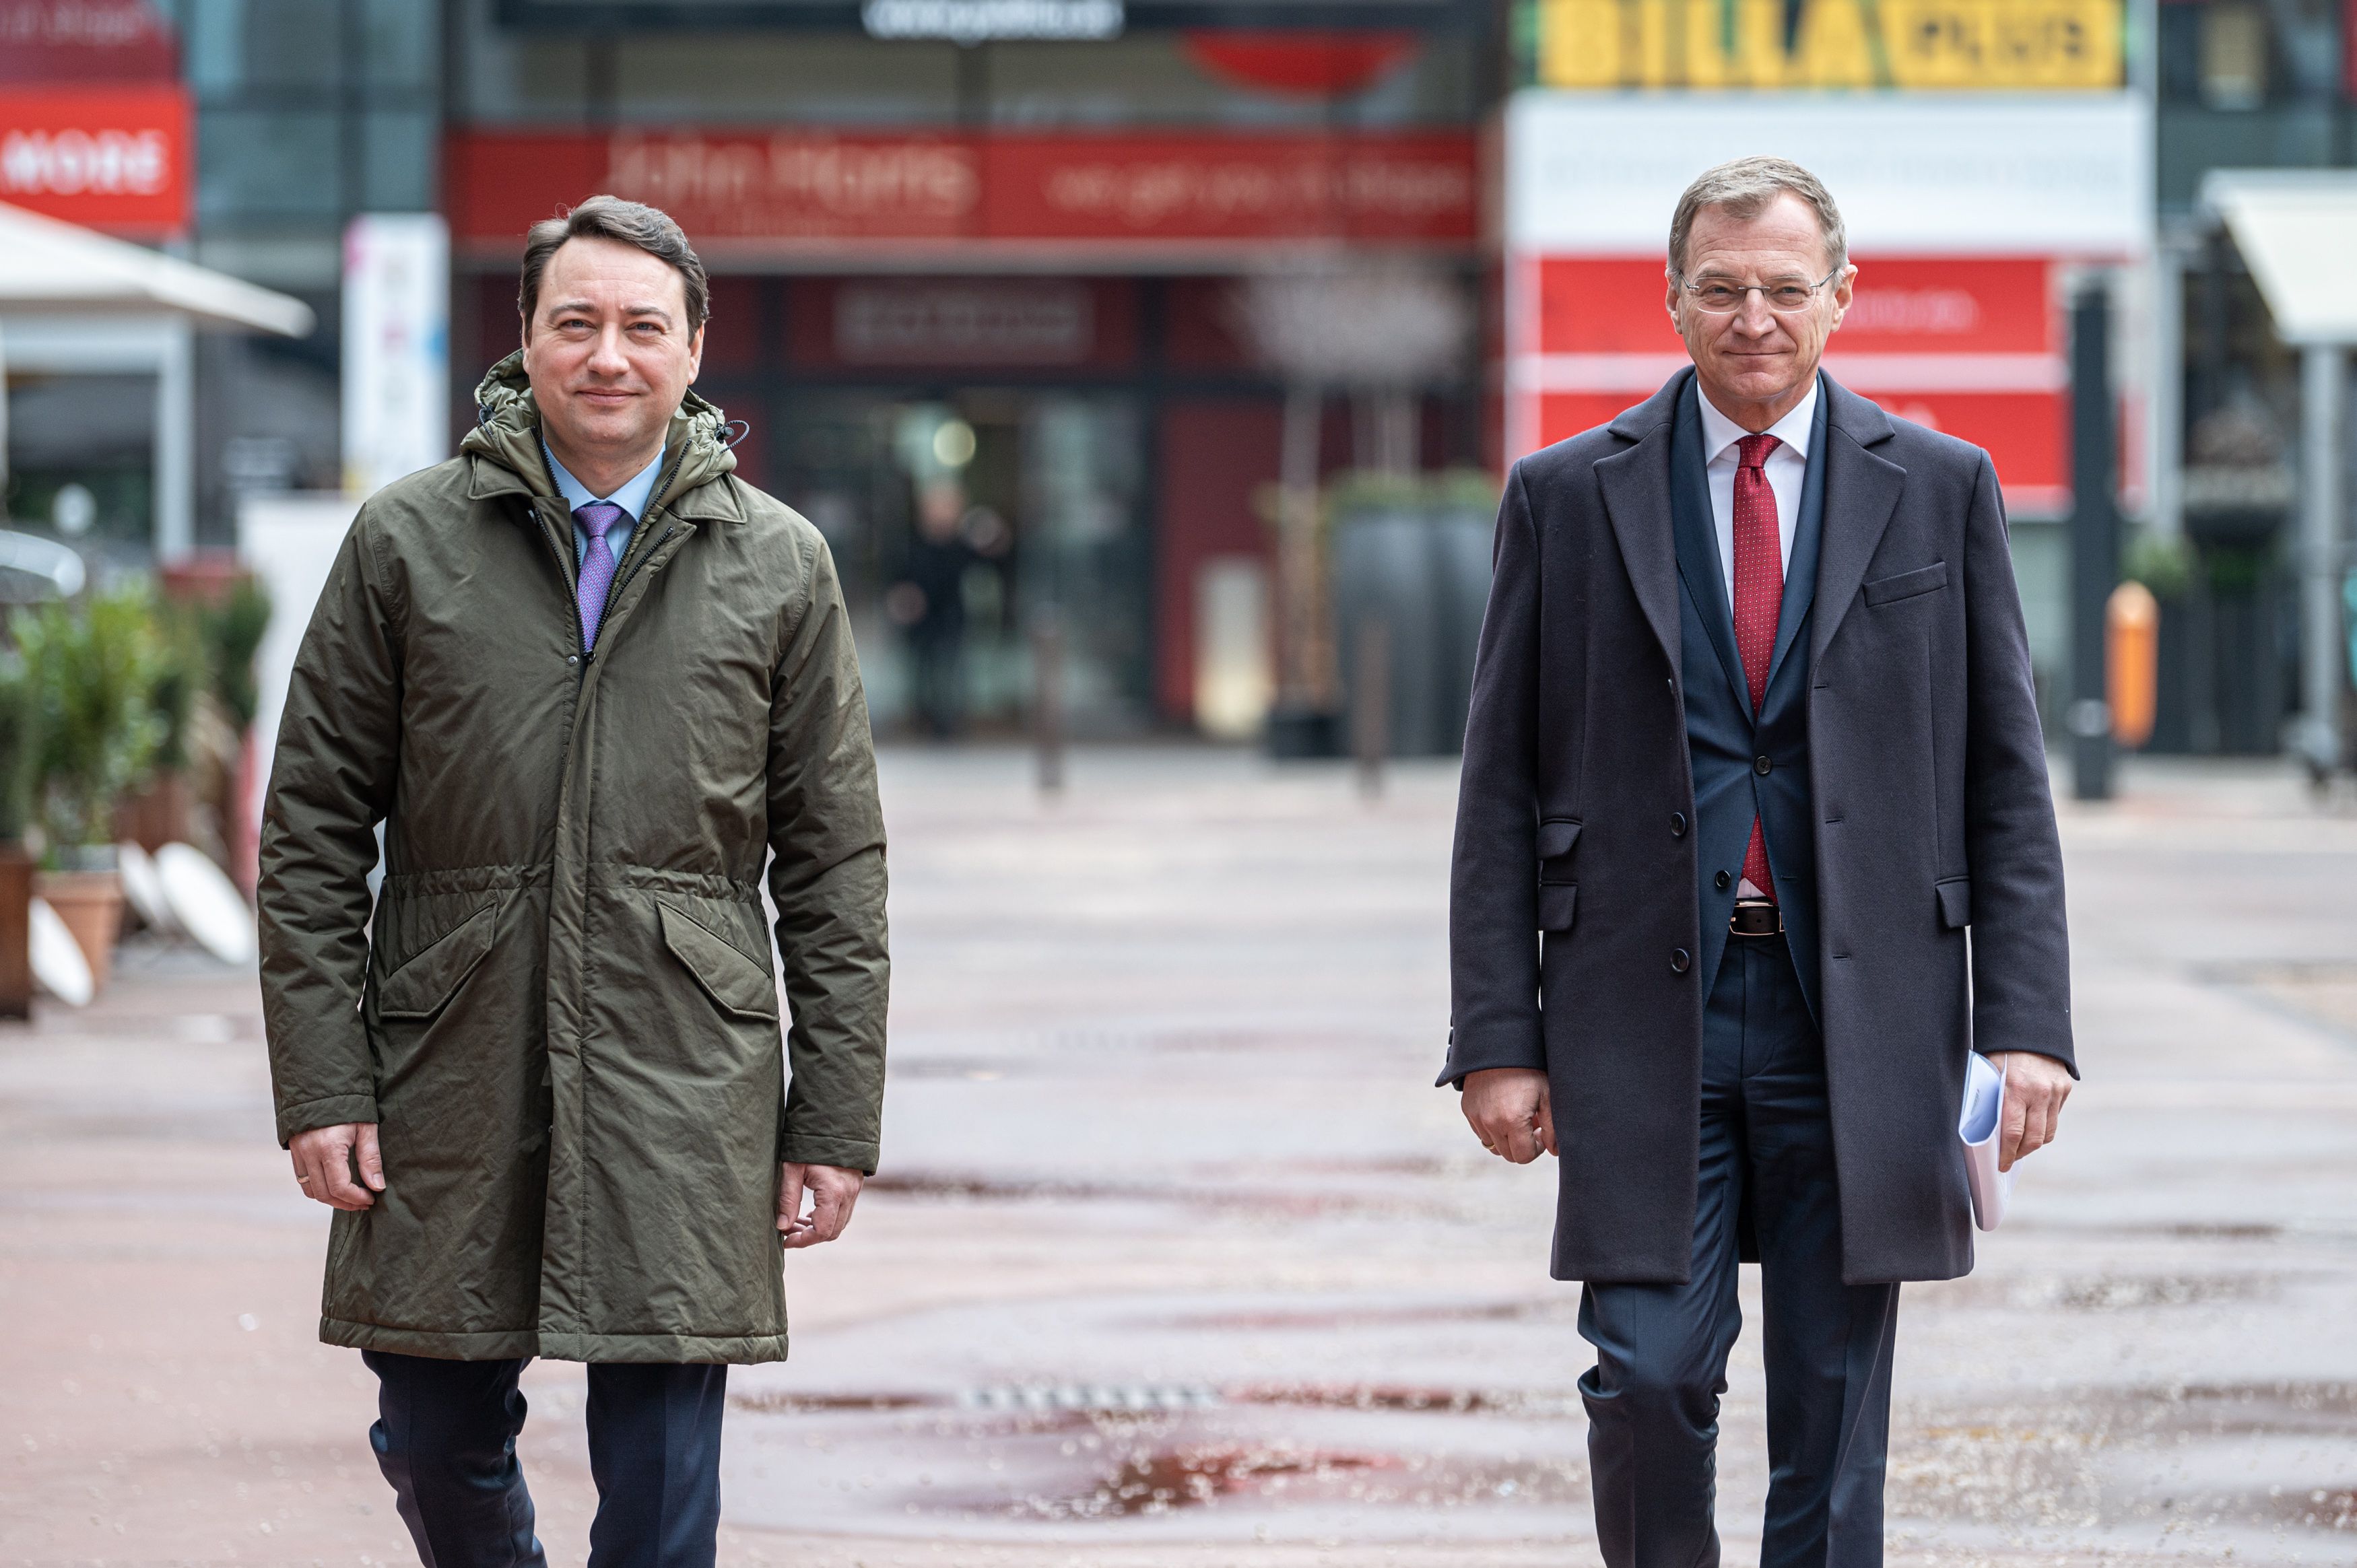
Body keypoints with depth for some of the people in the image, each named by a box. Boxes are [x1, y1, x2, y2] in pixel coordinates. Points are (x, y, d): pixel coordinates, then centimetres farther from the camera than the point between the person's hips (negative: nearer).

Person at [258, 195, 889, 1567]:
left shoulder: (780, 566, 7)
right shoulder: (407, 543, 5)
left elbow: (837, 867, 8)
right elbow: (313, 833, 5)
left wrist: (836, 1121, 2)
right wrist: (321, 1085, -3)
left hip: (683, 1093, 0)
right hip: (448, 1083, 1)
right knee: (440, 1443, 7)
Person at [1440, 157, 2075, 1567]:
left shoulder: (1940, 490, 7)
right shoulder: (1568, 497, 6)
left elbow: (2006, 776, 6)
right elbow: (1503, 790, 6)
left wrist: (2028, 1022, -3)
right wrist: (1498, 1038, -1)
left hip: (1859, 1014, 1)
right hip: (1642, 1013, 0)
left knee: (1836, 1411, 4)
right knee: (1650, 1375, -7)